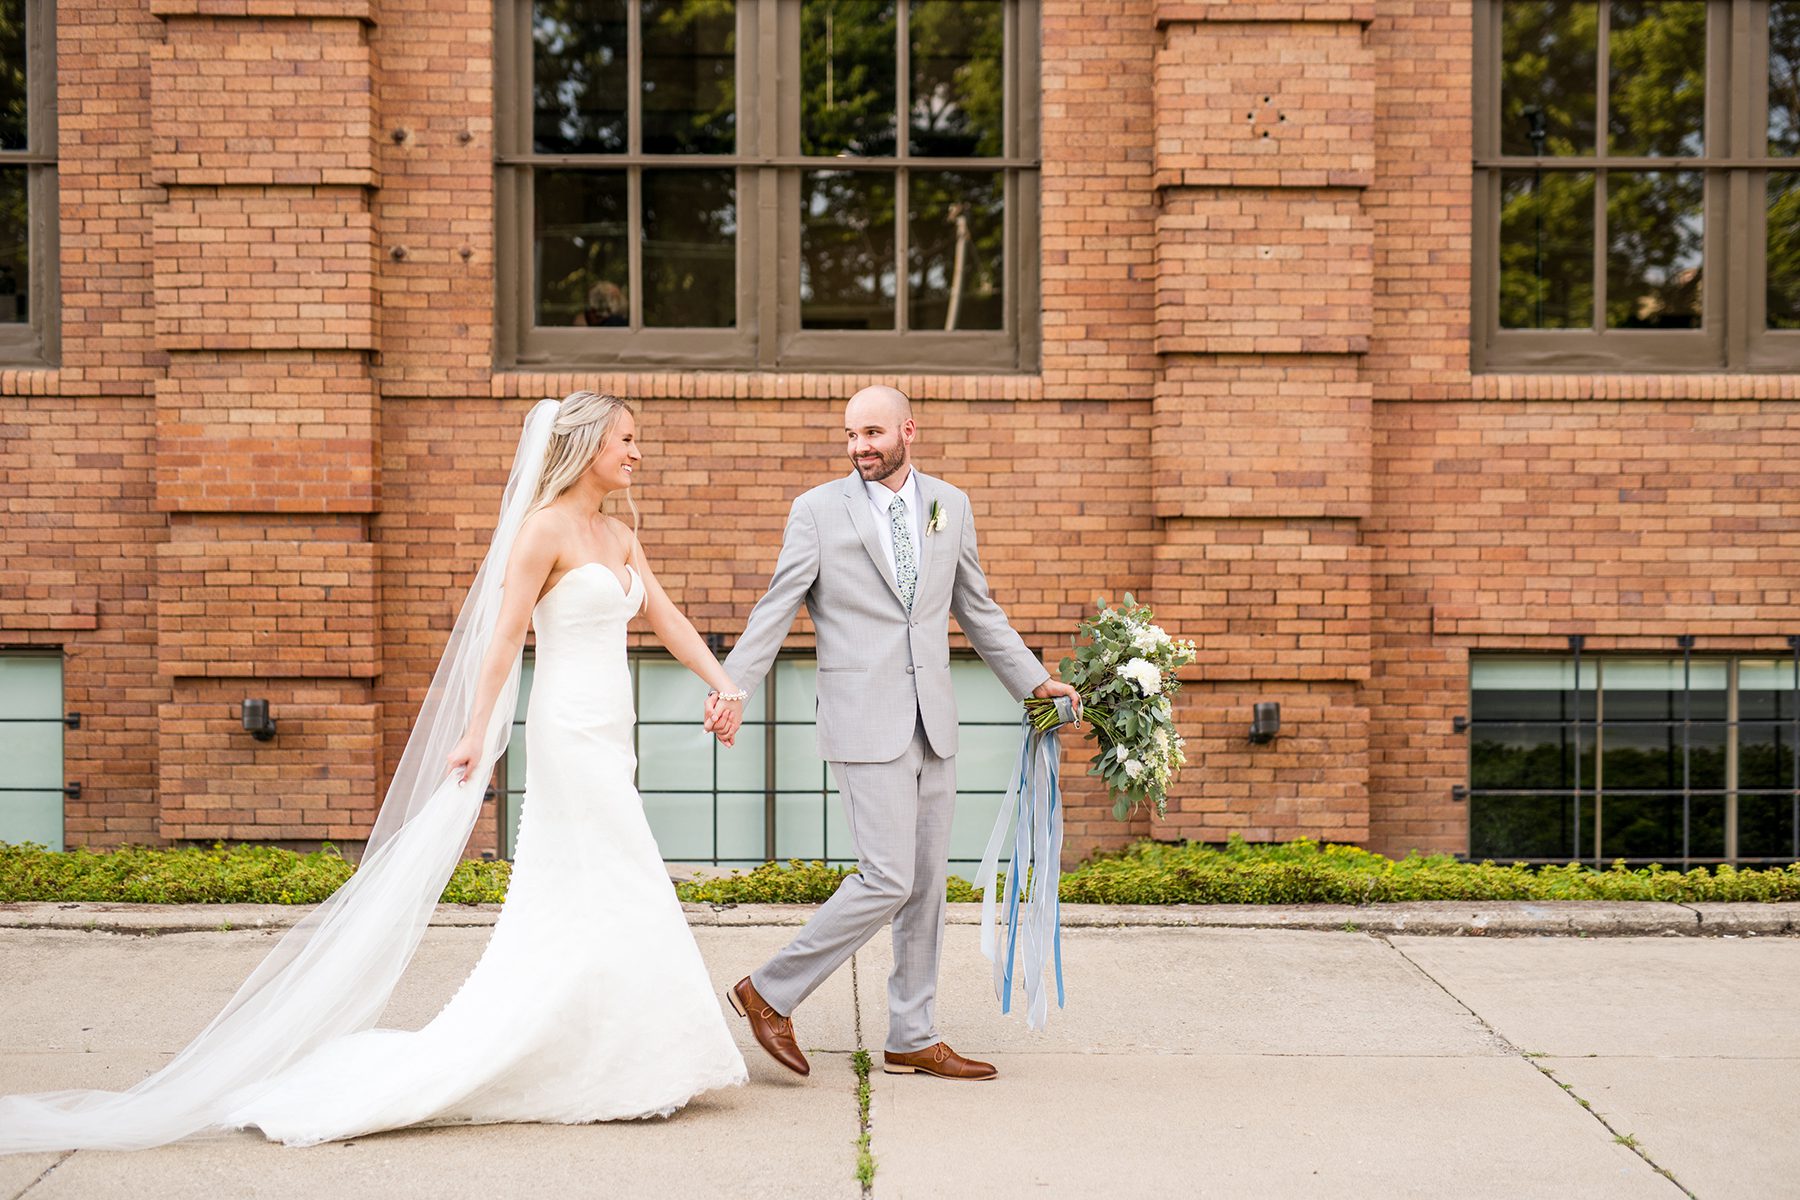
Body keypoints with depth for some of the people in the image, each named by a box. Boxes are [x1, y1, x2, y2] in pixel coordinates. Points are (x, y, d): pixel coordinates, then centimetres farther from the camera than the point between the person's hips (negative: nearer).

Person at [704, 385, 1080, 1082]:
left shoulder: (949, 506, 11)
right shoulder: (819, 510, -2)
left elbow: (976, 610, 19)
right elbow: (777, 608, -5)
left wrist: (1033, 681, 18)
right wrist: (733, 688, -16)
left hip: (933, 723, 6)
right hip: (864, 724, -5)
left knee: (928, 883, 9)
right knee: (888, 880, -12)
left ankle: (913, 1039, 20)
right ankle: (770, 992, 3)